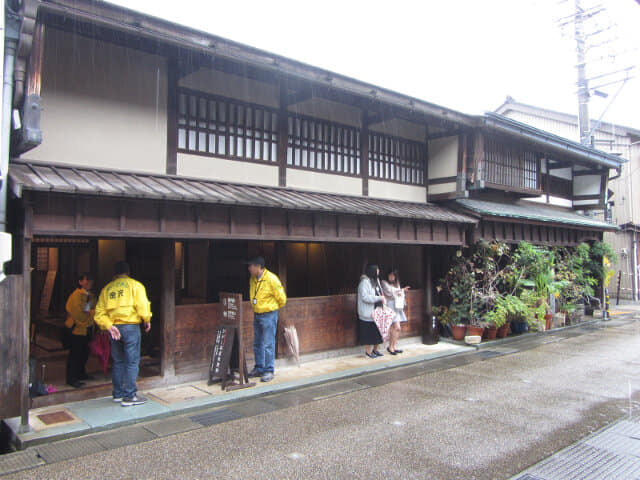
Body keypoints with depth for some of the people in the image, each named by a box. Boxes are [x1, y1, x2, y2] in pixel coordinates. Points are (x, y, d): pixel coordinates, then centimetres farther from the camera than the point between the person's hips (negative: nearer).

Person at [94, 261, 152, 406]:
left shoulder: (106, 288, 13)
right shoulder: (135, 285, -1)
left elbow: (99, 313, 4)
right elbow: (142, 306, -12)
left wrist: (109, 326, -4)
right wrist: (147, 321, 2)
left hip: (114, 328, 5)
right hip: (130, 326, -5)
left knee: (118, 362, 15)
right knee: (132, 362, 0)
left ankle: (118, 394, 23)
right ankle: (129, 396, 0)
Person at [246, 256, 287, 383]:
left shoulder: (271, 279, -17)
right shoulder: (252, 279, 5)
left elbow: (281, 298, -9)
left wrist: (275, 308, 4)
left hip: (269, 315, -7)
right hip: (257, 315, 7)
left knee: (268, 344, -3)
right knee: (257, 344, 14)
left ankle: (268, 371, 6)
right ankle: (259, 369, 26)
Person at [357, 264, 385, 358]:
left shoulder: (376, 280, 11)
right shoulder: (364, 282, -16)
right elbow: (365, 297, -23)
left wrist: (382, 299, 5)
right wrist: (379, 298, -21)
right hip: (368, 313, -8)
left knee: (379, 332, 12)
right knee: (369, 333, 1)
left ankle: (376, 350, 27)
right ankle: (368, 352, 16)